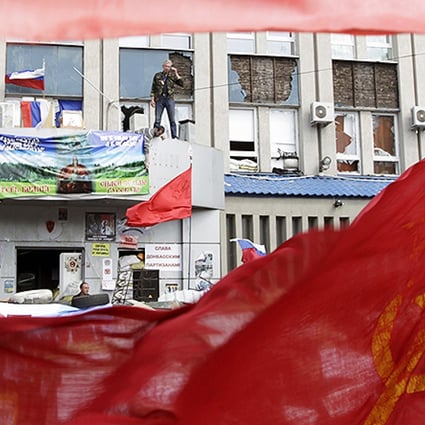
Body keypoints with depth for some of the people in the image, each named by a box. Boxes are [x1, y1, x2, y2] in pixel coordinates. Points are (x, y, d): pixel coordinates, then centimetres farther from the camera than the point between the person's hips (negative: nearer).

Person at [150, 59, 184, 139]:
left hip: (169, 99, 0)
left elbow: (181, 84, -2)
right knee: (157, 120, -1)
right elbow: (153, 88, 10)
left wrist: (176, 73, -3)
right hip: (159, 99, 0)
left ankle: (174, 137, -1)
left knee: (172, 120, -3)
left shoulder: (172, 76, 10)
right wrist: (152, 99, 0)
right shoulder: (157, 75, 11)